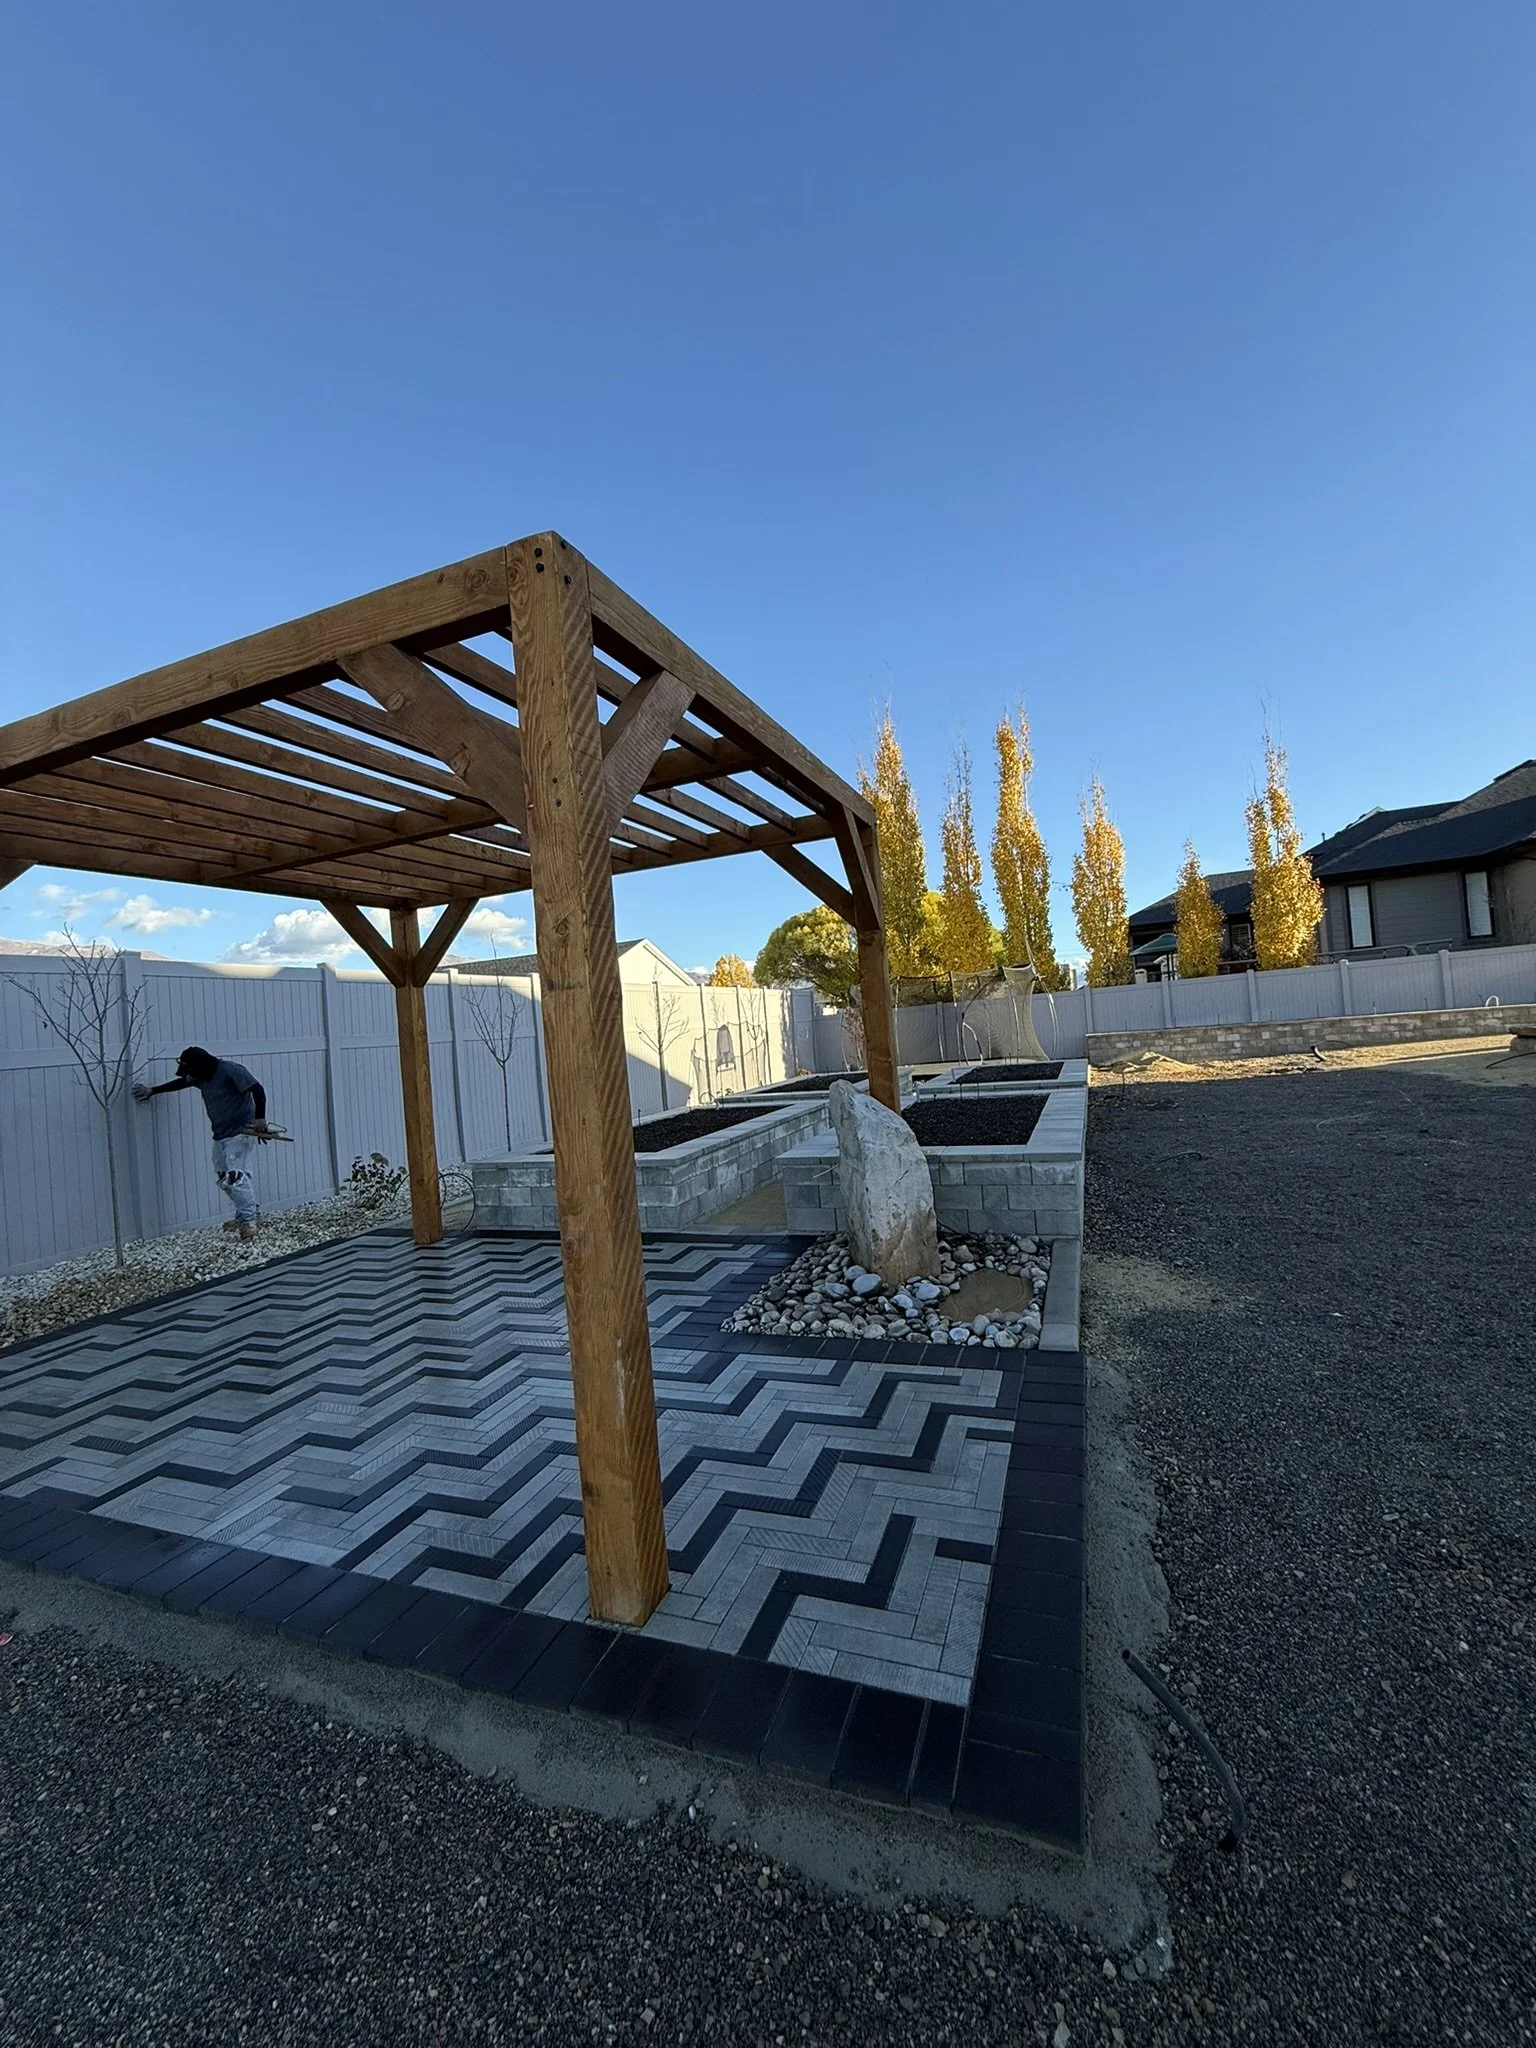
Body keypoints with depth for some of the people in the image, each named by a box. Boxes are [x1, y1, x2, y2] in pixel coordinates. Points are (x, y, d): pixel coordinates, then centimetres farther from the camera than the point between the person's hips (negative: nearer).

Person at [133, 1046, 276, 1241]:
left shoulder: (230, 1070, -16)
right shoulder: (202, 1077, 11)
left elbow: (257, 1090, -23)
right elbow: (180, 1082, 31)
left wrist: (260, 1118, -28)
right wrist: (152, 1091, 35)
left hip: (241, 1132, -9)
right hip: (221, 1135, 9)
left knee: (236, 1175, -17)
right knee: (224, 1178, 5)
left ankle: (249, 1220, -14)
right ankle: (247, 1215, 13)